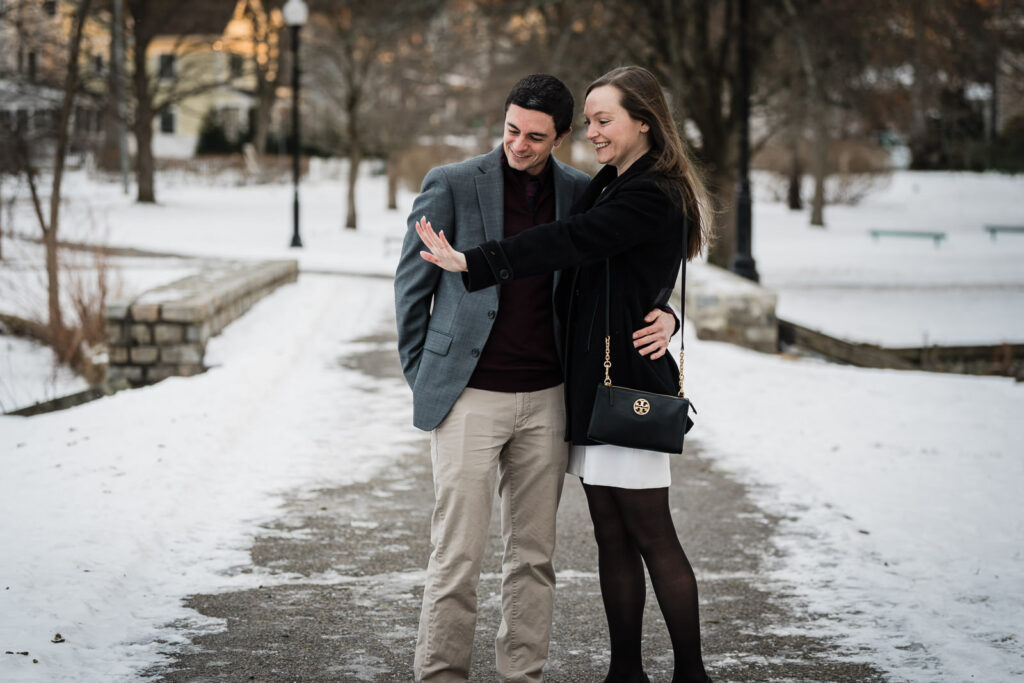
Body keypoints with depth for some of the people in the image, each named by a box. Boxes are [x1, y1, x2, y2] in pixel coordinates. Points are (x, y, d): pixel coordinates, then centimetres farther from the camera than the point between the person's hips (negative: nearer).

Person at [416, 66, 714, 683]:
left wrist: (473, 263, -30)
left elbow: (565, 243, -24)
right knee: (613, 538, 10)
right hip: (595, 378, 9)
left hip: (629, 384, -9)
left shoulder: (652, 198, -14)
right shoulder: (611, 186, 16)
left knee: (652, 537, -2)